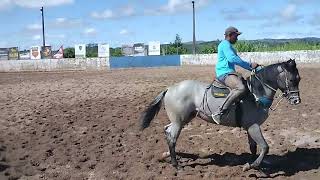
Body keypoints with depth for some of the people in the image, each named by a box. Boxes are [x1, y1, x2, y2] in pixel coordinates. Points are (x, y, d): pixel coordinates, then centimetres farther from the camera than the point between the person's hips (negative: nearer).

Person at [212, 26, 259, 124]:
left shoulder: (229, 46, 27)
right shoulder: (225, 44, -7)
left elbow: (237, 59, 31)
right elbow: (232, 58, -20)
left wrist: (251, 67, 21)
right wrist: (250, 65, -14)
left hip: (230, 73, 11)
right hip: (224, 73, -11)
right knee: (240, 88, -34)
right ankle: (219, 113, -35)